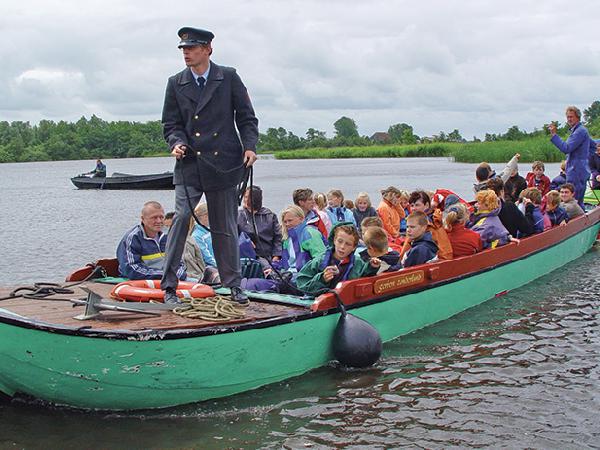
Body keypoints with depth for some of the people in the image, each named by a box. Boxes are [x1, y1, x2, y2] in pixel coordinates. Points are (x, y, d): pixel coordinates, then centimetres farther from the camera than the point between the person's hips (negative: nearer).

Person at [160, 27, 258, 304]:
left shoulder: (229, 77, 3)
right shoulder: (176, 83, 7)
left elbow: (246, 117, 6)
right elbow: (171, 124, 9)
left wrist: (250, 146, -9)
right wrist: (177, 143, -12)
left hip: (223, 164, 0)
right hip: (189, 164, 0)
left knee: (226, 226, 8)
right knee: (181, 217, -14)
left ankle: (233, 285, 20)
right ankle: (169, 286, -7)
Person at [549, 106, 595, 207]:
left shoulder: (580, 131, -13)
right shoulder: (579, 130, 20)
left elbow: (566, 148, -22)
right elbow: (593, 146, 32)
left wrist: (554, 134, -21)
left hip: (577, 171, -11)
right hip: (578, 171, 11)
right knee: (578, 203, 13)